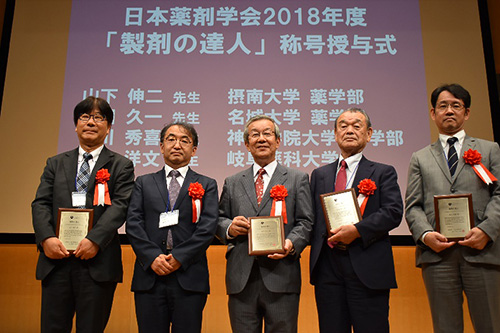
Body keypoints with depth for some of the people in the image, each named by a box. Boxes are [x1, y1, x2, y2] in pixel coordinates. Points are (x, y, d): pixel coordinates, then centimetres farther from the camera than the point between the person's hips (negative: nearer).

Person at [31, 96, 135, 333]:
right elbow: (41, 204, 7)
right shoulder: (56, 163, 16)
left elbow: (120, 206, -6)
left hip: (98, 263, -2)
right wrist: (47, 238, -11)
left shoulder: (121, 166, 6)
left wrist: (94, 240, -19)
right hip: (56, 261, 3)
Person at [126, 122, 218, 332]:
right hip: (149, 276, 1)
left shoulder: (207, 185, 10)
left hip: (189, 278, -1)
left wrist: (179, 257, -12)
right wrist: (152, 257, -11)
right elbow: (133, 224, 3)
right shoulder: (143, 183, 14)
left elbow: (208, 227, -2)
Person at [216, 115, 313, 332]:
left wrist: (291, 243, -17)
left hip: (281, 279, -2)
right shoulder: (232, 183, 16)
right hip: (241, 280, 2)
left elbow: (305, 222, 2)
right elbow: (219, 220, 16)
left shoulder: (297, 179, 9)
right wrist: (229, 227, -6)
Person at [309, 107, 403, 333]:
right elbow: (311, 217, 13)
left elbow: (393, 212, -5)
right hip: (327, 267, 3)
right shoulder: (319, 175, 18)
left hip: (368, 269, -3)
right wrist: (322, 236, -6)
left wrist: (357, 230, -15)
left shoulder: (383, 173, 8)